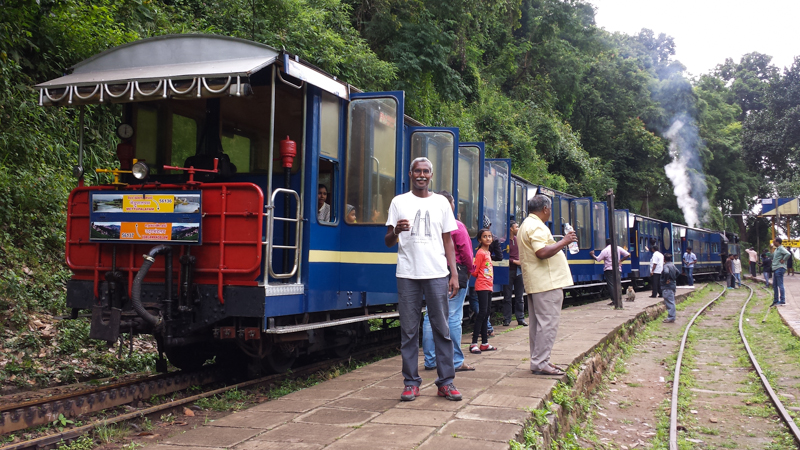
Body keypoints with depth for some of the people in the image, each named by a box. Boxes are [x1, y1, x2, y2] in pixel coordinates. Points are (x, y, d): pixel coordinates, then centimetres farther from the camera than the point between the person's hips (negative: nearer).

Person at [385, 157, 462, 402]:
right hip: (408, 274, 0)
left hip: (437, 274, 1)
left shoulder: (441, 202, 11)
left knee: (442, 328, 1)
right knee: (409, 331, 3)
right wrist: (396, 231, -17)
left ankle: (446, 382, 8)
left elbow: (448, 241, 12)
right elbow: (388, 242, 6)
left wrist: (454, 274, 3)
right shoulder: (399, 202, 8)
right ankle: (411, 383, 10)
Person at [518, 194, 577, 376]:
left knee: (537, 323, 13)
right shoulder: (537, 226, -14)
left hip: (535, 284, 11)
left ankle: (538, 361, 18)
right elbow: (542, 252, -27)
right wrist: (564, 242, -18)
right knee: (547, 323, -9)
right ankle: (541, 363, -9)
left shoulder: (526, 224, 20)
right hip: (546, 283, -11)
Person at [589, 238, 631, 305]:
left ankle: (614, 300, -11)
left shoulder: (605, 250, -6)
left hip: (609, 270, -5)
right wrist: (620, 260, 12)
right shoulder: (618, 248, 6)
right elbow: (627, 255, 2)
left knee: (611, 285, -5)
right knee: (616, 285, 12)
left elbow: (598, 259, -6)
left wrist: (592, 255, 11)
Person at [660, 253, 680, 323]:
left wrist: (666, 280, -22)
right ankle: (671, 317, 21)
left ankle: (671, 318, -7)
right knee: (671, 302, 15)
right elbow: (678, 273, 24)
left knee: (669, 302, -8)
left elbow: (666, 272, -36)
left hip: (667, 287, -10)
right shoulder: (673, 265, 13)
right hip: (672, 285, 10)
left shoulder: (666, 266, -16)